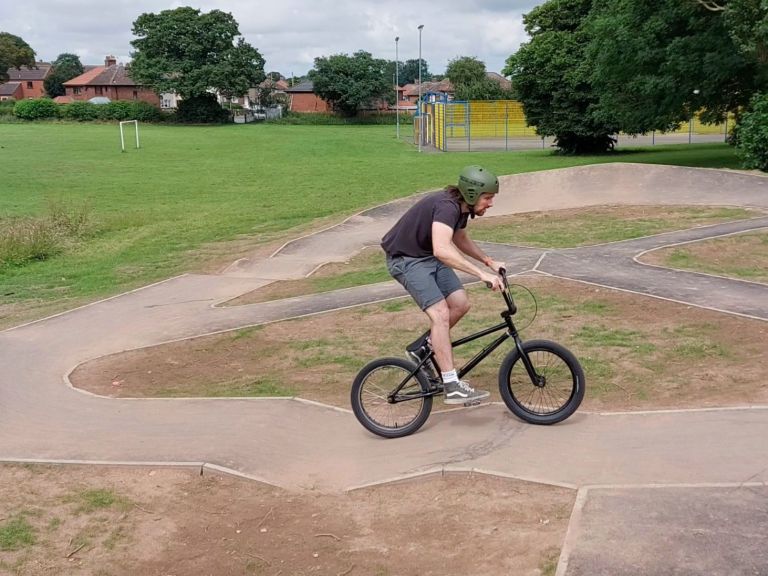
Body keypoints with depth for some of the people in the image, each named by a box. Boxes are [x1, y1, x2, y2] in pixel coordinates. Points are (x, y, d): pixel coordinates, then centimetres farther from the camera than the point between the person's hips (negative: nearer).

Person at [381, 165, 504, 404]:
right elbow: (442, 249, -45)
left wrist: (489, 262, 10)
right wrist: (481, 273, -45)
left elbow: (460, 240, 20)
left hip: (428, 256, 9)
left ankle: (420, 348, 19)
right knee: (441, 314, -19)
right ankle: (451, 387, -18)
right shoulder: (447, 206, -29)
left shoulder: (462, 207, 0)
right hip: (406, 259, -9)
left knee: (460, 304, 0)